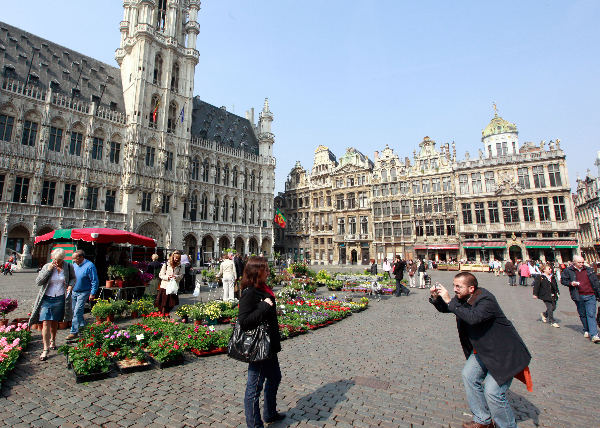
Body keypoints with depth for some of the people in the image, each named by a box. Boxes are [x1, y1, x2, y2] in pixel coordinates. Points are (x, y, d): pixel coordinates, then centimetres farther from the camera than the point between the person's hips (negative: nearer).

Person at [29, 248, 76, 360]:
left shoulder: (68, 267, -1)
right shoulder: (47, 266, -3)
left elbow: (73, 278, 14)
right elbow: (38, 282, -7)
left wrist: (70, 285, -6)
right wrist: (48, 270, -16)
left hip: (60, 299, 1)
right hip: (47, 298, -1)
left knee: (55, 322, 14)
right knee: (46, 323, -8)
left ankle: (53, 340, 38)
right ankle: (46, 349, 0)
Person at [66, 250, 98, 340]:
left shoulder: (89, 266, -17)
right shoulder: (74, 264, 4)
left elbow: (94, 281, -15)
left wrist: (92, 294, -17)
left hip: (83, 293, -7)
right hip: (73, 292, 7)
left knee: (77, 312, -8)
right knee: (74, 311, 15)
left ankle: (74, 332, 0)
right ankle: (83, 326, 33)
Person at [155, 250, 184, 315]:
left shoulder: (180, 266, 4)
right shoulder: (166, 264, -3)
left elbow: (181, 275, 4)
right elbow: (161, 275, -1)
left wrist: (175, 276, -16)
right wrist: (167, 277, -17)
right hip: (165, 286, -2)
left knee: (171, 303, 7)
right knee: (163, 303, 2)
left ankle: (166, 314, 25)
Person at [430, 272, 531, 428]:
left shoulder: (486, 300, -28)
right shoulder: (462, 298, -4)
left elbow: (473, 317, -44)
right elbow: (445, 309, 9)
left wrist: (449, 301, -40)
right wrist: (436, 298, -12)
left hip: (504, 353, -9)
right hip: (482, 350, 9)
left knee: (492, 392, -10)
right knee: (469, 376, 10)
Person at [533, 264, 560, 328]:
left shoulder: (553, 277, 14)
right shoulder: (540, 278, -7)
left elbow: (555, 286, 22)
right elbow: (536, 286, -7)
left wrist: (557, 293, 18)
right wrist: (535, 294, -9)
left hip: (553, 296, 7)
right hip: (545, 296, -7)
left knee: (553, 307, 7)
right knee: (550, 308, -6)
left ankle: (544, 314, 32)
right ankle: (552, 322, 4)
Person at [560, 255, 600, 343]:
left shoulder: (589, 270, 9)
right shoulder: (568, 271, 0)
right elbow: (563, 280, 8)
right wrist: (570, 283, -11)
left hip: (590, 296, 1)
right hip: (578, 297, -1)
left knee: (591, 314, -6)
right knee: (582, 315, 12)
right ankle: (586, 331, 29)